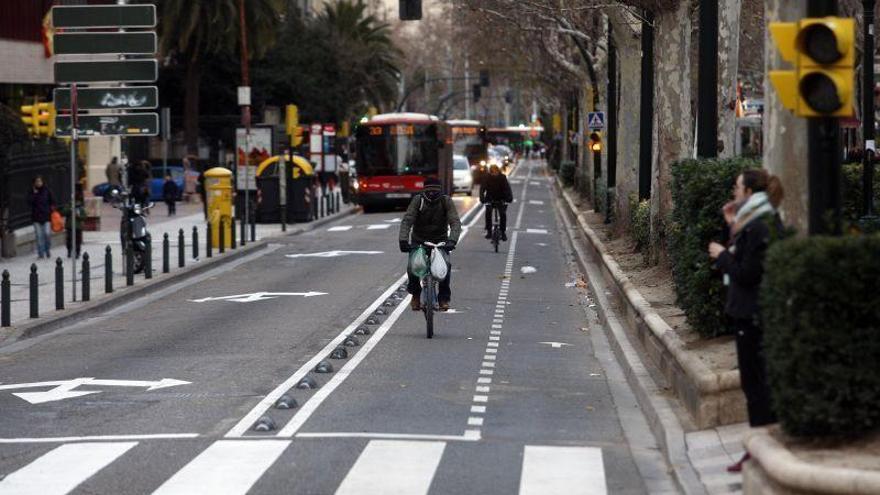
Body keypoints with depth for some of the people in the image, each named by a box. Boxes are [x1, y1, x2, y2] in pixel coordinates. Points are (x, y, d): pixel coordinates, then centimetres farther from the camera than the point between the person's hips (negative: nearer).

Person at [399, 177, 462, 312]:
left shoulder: (446, 201, -13)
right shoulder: (418, 200, -14)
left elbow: (455, 222, -21)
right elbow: (407, 220, -21)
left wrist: (452, 240, -39)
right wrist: (403, 240, -36)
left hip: (440, 239, 0)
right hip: (418, 239, 0)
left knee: (445, 264, -23)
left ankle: (444, 298, -5)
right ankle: (415, 294, 8)